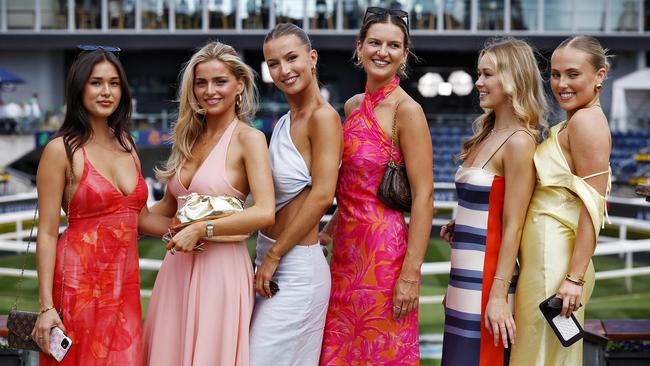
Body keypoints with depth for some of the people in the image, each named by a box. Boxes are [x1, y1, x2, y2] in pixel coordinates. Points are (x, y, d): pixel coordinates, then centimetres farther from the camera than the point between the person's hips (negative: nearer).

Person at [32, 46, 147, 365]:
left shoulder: (126, 145, 12)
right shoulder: (61, 150, -7)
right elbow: (47, 234, -9)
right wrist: (47, 307, -14)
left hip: (125, 284, 6)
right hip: (80, 282, -5)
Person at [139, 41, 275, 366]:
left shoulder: (248, 138, -6)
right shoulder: (189, 138, 14)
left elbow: (265, 213, -17)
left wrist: (202, 229, -15)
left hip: (221, 267, -6)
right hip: (178, 267, 6)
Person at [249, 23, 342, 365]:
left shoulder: (323, 117, -14)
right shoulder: (282, 124, 12)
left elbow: (322, 195, -21)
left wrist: (274, 255, -16)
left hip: (298, 266, -8)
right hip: (271, 260, 8)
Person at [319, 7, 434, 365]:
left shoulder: (406, 110, -13)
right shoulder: (353, 106, 9)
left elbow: (423, 195, -16)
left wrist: (411, 274, -20)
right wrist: (332, 226, 15)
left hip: (385, 252, -7)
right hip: (346, 248, 7)